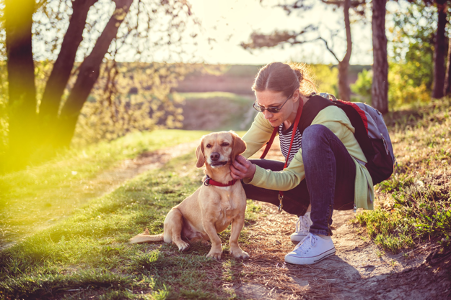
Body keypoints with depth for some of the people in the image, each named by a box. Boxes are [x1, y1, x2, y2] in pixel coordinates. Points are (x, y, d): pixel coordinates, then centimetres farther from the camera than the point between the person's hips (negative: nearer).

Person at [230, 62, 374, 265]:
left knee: (314, 134, -38)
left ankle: (321, 237, -33)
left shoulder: (328, 118, -29)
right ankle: (308, 214, 6)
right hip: (312, 183, 7)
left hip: (350, 185, -7)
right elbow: (241, 149, -10)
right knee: (241, 176, -12)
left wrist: (255, 174, -45)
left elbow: (292, 178, -30)